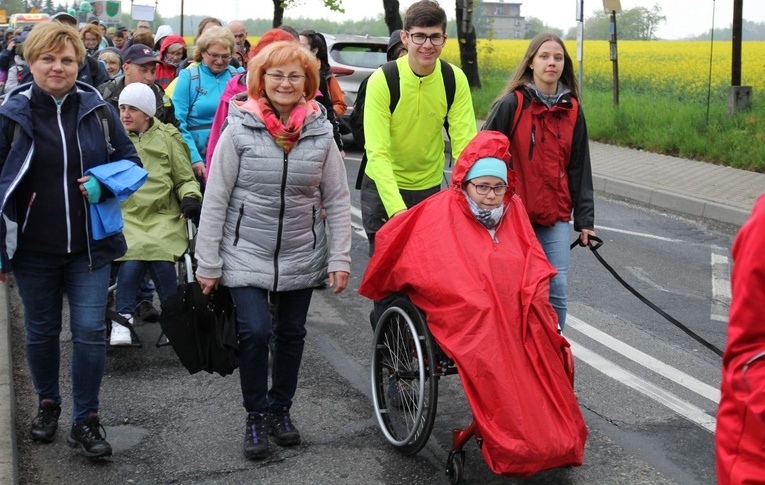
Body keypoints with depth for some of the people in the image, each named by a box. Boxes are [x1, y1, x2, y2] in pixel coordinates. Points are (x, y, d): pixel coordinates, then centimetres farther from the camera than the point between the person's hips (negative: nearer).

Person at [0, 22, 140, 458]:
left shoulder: (97, 109, -2)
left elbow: (130, 161, 7)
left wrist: (103, 184, -14)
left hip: (90, 245, 0)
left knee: (90, 331, -2)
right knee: (42, 331, 14)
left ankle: (86, 420, 11)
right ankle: (48, 404, 36)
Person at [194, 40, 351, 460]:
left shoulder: (320, 134, -1)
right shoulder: (240, 131, -8)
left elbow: (338, 200, 3)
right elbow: (215, 200, -6)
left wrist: (339, 258, -2)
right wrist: (208, 263, -6)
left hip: (301, 257, 3)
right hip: (246, 254, -3)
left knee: (291, 334, 12)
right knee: (255, 331, -14)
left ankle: (281, 409, 34)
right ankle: (256, 417, 8)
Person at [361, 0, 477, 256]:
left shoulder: (455, 80, -11)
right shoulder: (382, 80, -20)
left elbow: (465, 142, -16)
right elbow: (377, 153, -25)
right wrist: (397, 209, -38)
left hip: (430, 186, 3)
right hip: (384, 187, -2)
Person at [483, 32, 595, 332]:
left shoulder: (572, 110, 8)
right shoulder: (512, 104, -5)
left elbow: (579, 167, 11)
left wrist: (584, 219, 9)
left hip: (555, 218, 3)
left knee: (557, 290, 0)